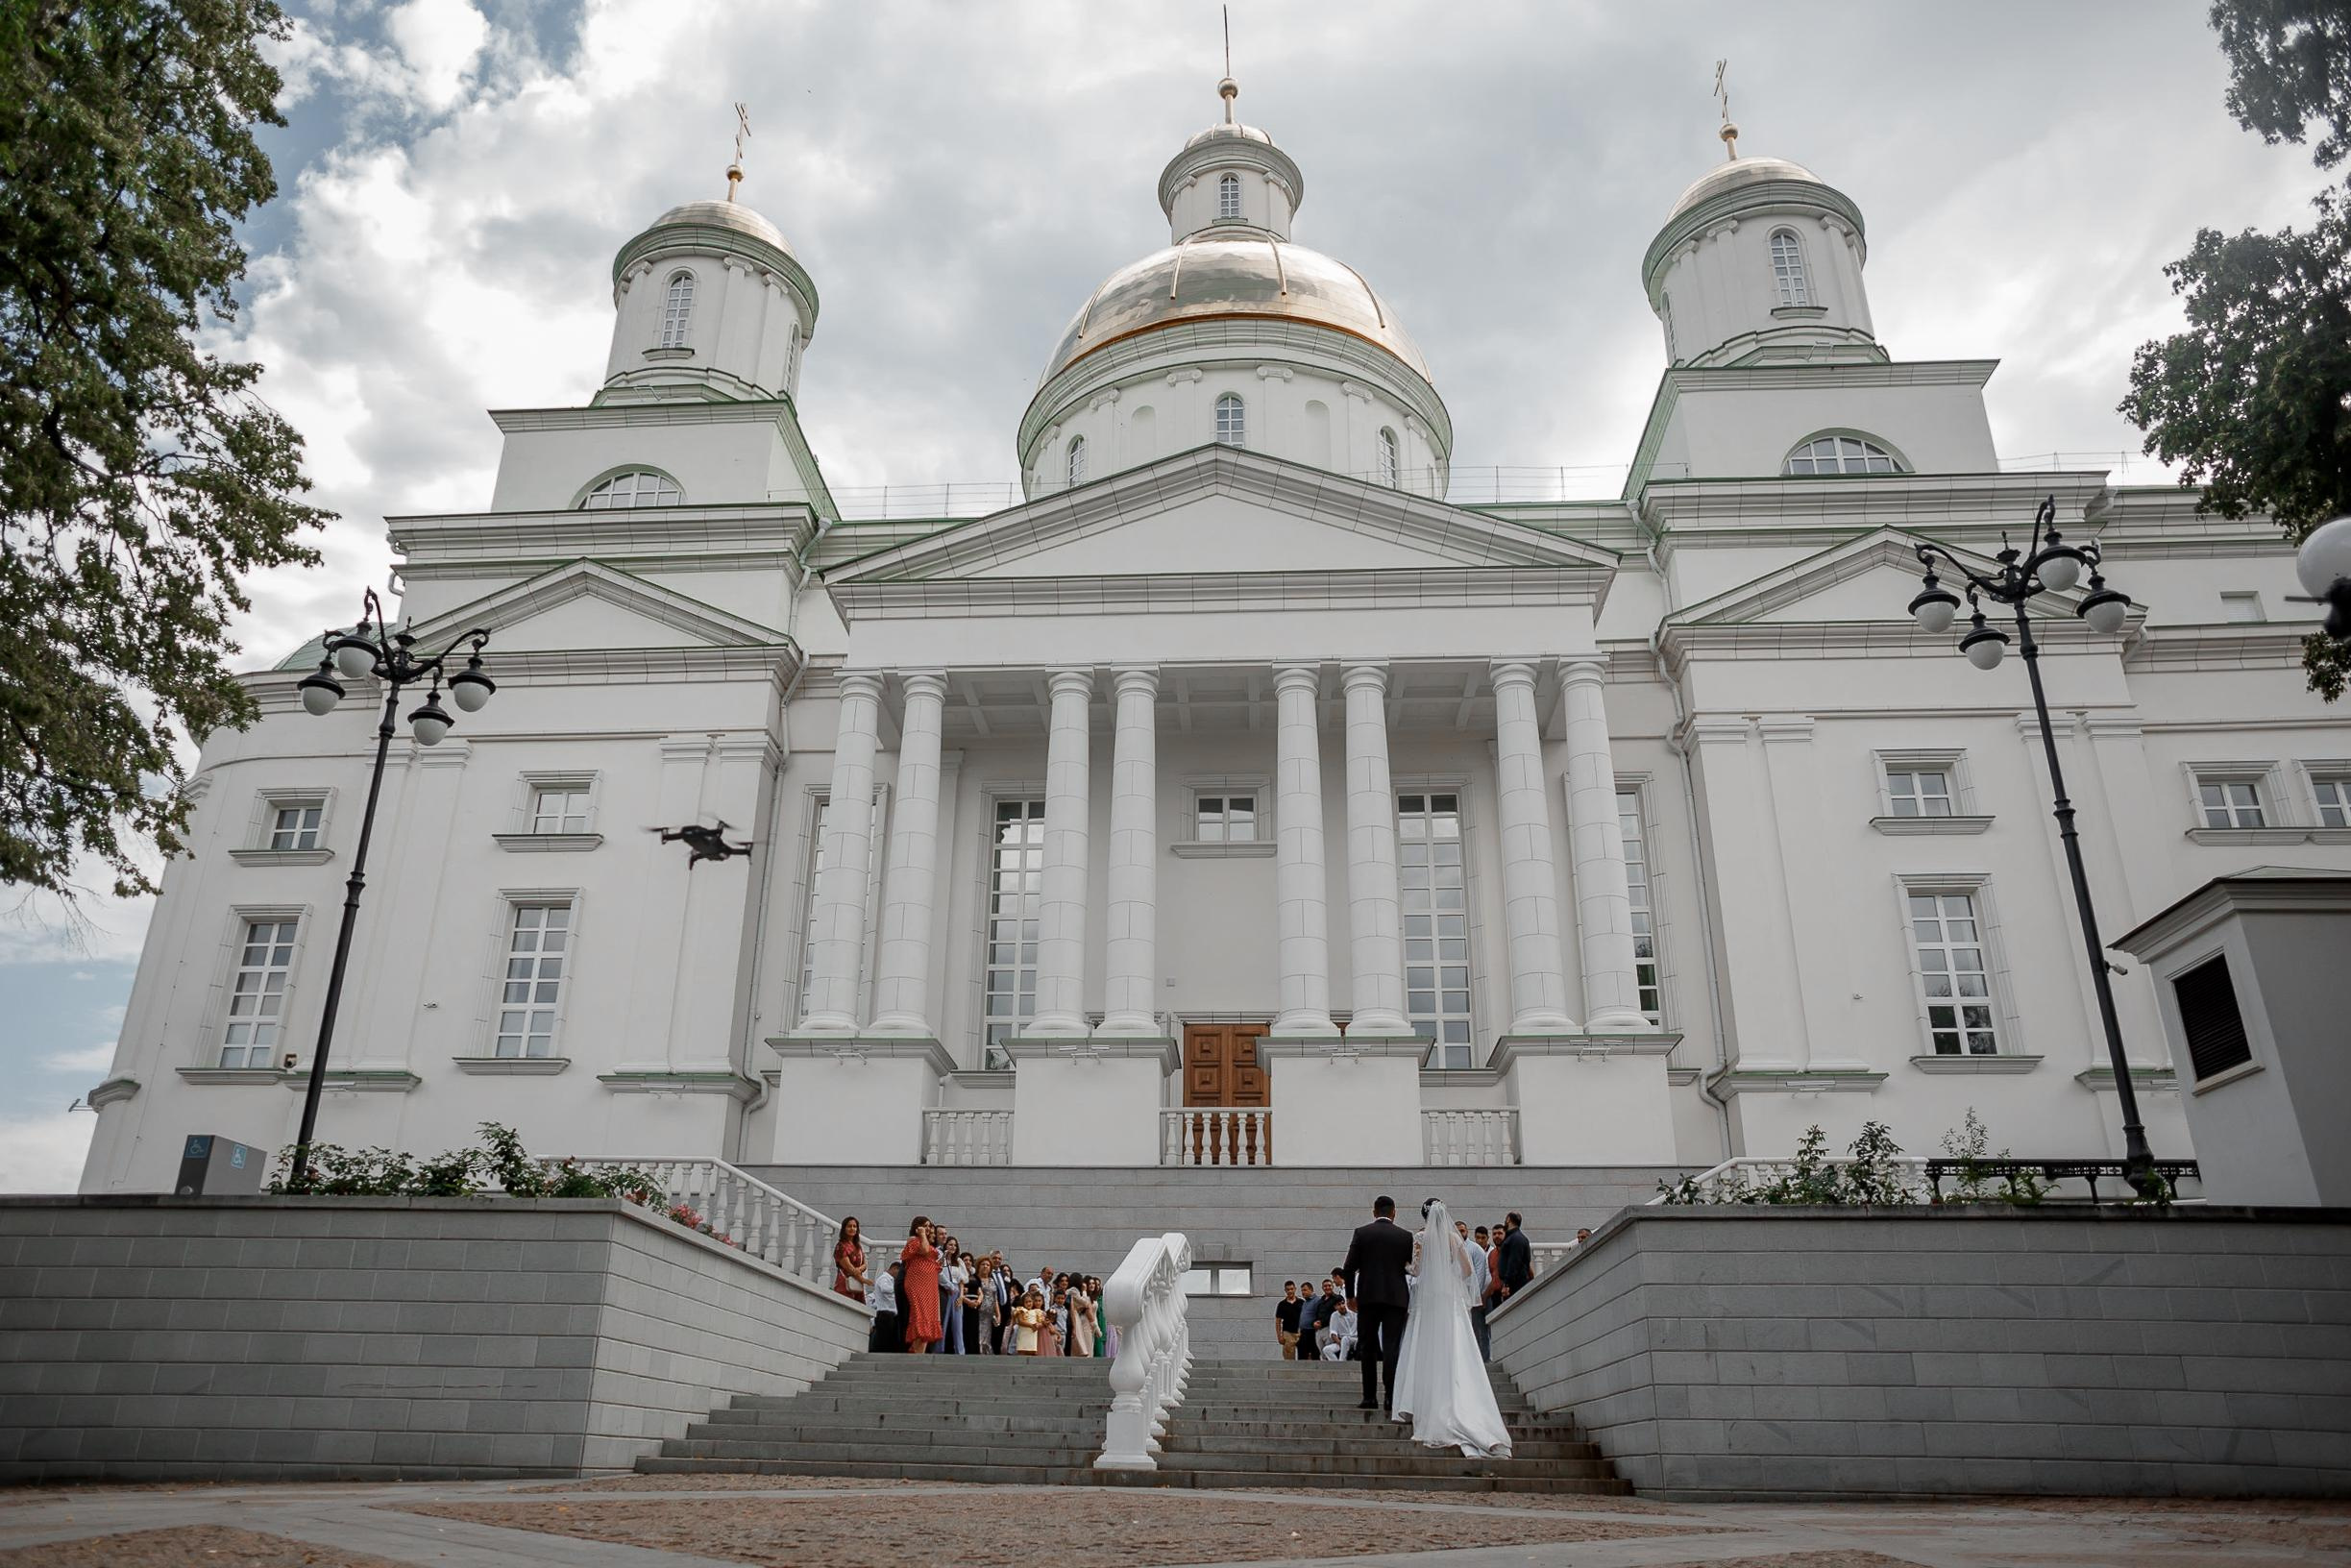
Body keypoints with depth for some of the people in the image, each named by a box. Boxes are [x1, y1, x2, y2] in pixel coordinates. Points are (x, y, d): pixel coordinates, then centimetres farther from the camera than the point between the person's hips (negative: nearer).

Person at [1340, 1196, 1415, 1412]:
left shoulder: (1361, 1233, 0)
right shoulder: (1405, 1236, 2)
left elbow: (1349, 1268, -2)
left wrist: (1351, 1295, 7)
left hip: (1368, 1296, 0)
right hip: (1396, 1297, 0)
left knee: (1369, 1349, 8)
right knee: (1391, 1348, -1)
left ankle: (1369, 1397, 7)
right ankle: (1390, 1398, -9)